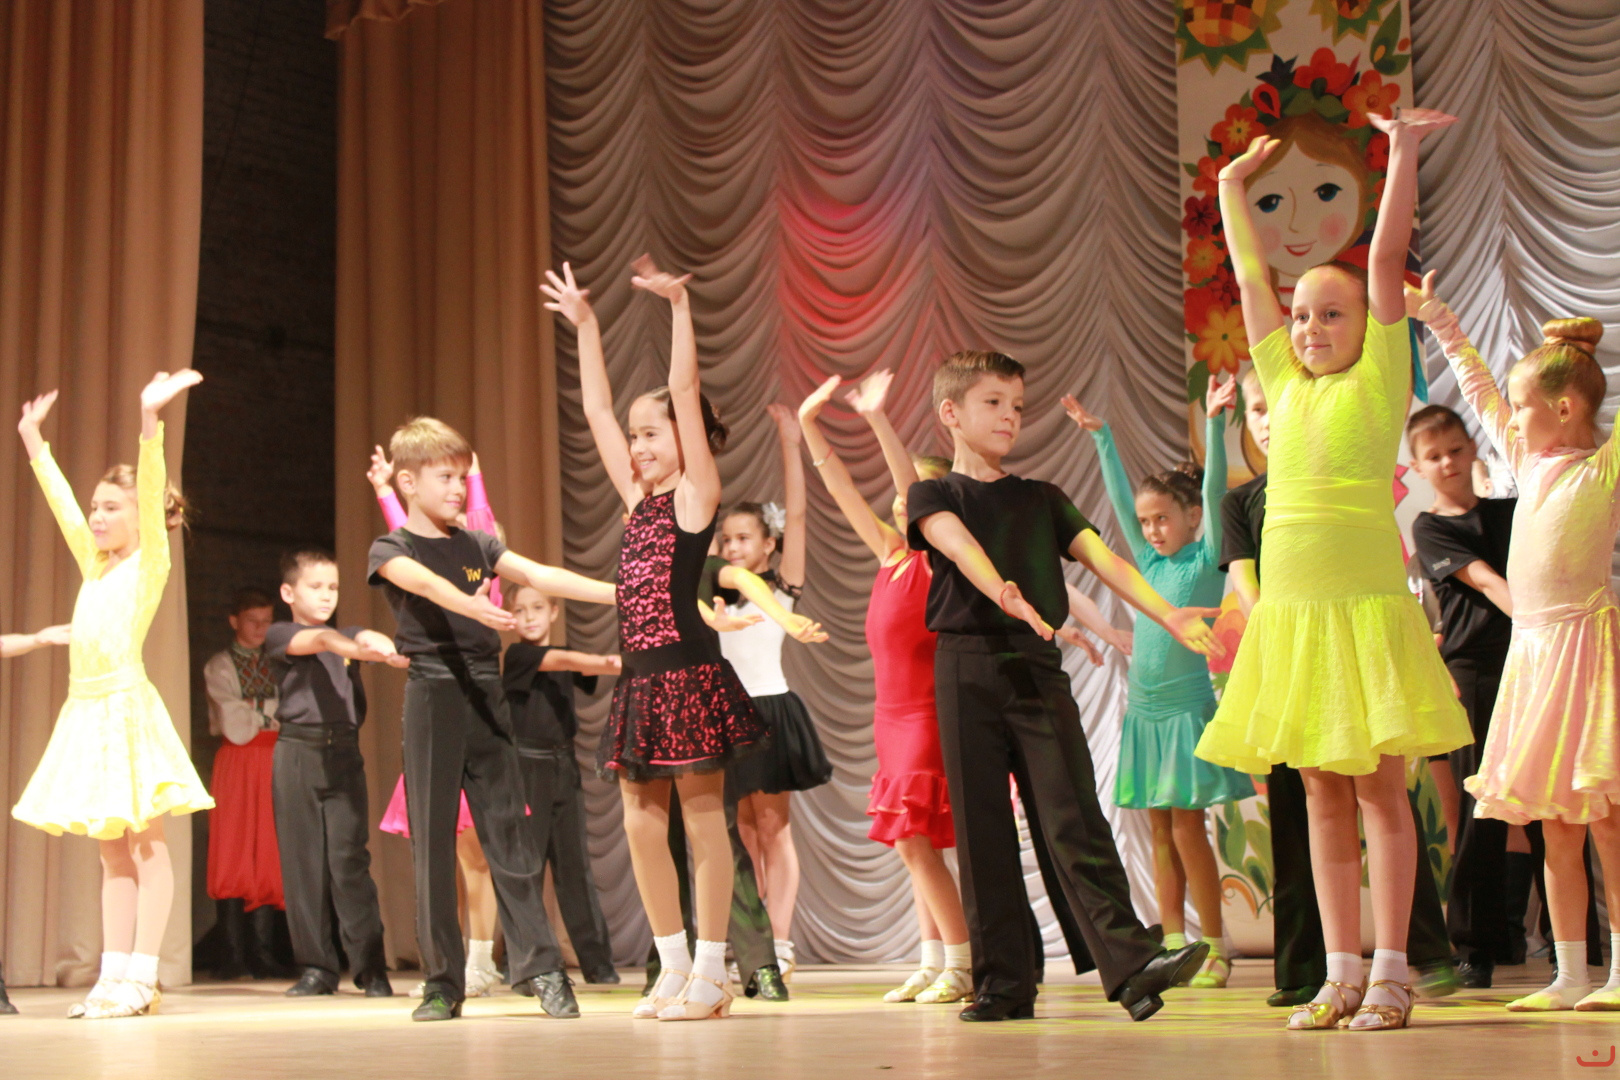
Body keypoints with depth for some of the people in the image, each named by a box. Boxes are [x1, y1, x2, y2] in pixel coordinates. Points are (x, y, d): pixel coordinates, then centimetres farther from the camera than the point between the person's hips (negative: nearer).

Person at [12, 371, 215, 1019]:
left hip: (128, 705, -8)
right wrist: (34, 442, 31)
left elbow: (153, 495, -14)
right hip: (88, 709, 8)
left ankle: (142, 979, -6)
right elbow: (63, 504, 27)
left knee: (146, 843, -5)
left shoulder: (150, 562, -1)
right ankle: (115, 975, 10)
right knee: (112, 848, 8)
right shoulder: (95, 568, 18)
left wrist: (149, 421, -25)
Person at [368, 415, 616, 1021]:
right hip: (433, 695, -3)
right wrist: (472, 605, -43)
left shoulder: (476, 545, 14)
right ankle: (443, 981, 6)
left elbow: (538, 575, 2)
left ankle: (541, 966, -1)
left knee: (507, 829, 0)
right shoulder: (392, 550, 1)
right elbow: (427, 583, -21)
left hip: (486, 694, 4)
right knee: (432, 839, 0)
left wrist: (620, 593, -11)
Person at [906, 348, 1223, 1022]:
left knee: (1074, 819, -9)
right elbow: (958, 545, -15)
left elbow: (1104, 559, 5)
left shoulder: (1041, 499, 17)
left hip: (1038, 669, 2)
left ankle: (1131, 963, -18)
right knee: (981, 832, 0)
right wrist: (1002, 593, -37)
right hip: (968, 669, -1)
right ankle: (1003, 984, 6)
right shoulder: (934, 495, 7)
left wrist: (1167, 614, -11)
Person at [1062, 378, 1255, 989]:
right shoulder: (1151, 563, 12)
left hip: (1188, 707, -6)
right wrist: (1100, 437, 17)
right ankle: (1173, 945, 10)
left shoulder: (1207, 560, -2)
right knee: (1160, 830, 6)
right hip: (1144, 710, 6)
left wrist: (1214, 422, -19)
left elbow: (1214, 489, -11)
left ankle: (1215, 947, 1)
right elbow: (1120, 499, 16)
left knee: (1187, 826, -6)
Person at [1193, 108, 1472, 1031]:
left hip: (1364, 600, -5)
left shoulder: (1380, 380, 2)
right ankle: (1343, 973, 12)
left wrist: (1402, 152, -5)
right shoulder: (1286, 385, 13)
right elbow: (1250, 275, 20)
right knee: (1323, 792, 7)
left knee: (1379, 786, -2)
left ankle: (1390, 973, 2)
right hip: (1288, 607, 5)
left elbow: (1387, 259, -4)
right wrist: (1236, 186, 25)